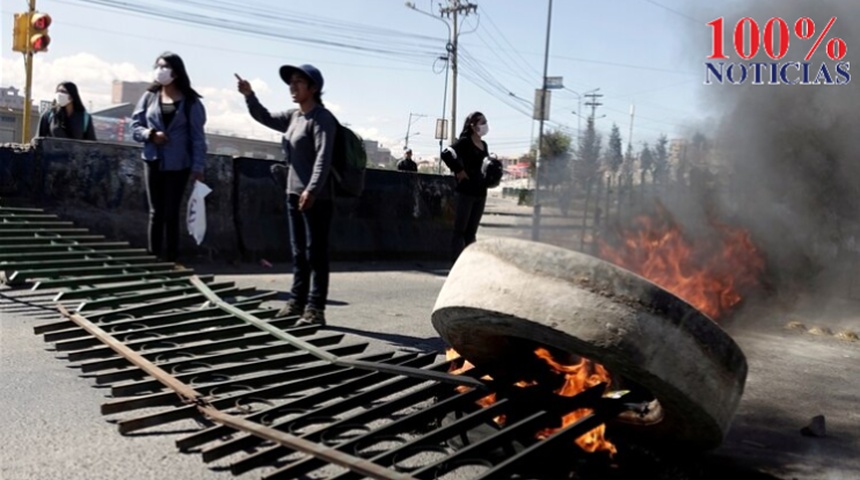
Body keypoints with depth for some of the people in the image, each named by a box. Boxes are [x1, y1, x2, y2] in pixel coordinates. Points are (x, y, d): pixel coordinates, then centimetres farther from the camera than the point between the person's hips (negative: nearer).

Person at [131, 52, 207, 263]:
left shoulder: (190, 102, -3)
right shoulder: (149, 96, 4)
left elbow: (197, 136, -4)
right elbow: (135, 125, 7)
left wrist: (198, 166, -10)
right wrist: (150, 134, -14)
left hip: (178, 164, -2)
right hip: (152, 161, 2)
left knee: (171, 214, 1)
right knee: (156, 213, 5)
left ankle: (171, 261, 8)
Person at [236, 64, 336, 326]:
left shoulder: (322, 118, -10)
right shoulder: (293, 116, 15)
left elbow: (323, 157, -20)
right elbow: (265, 118, 24)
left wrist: (312, 190, -29)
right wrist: (249, 95, 7)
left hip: (316, 197, -9)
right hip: (294, 193, 9)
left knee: (316, 253, -4)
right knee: (299, 252, 13)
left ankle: (315, 308, -1)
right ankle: (297, 301, 21)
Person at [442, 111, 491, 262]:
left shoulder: (484, 145, 15)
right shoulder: (464, 142, -7)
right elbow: (446, 154, -20)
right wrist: (459, 170, -16)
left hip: (480, 193, 7)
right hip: (465, 191, -7)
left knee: (471, 232, 10)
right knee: (460, 230, -3)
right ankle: (456, 262, 0)